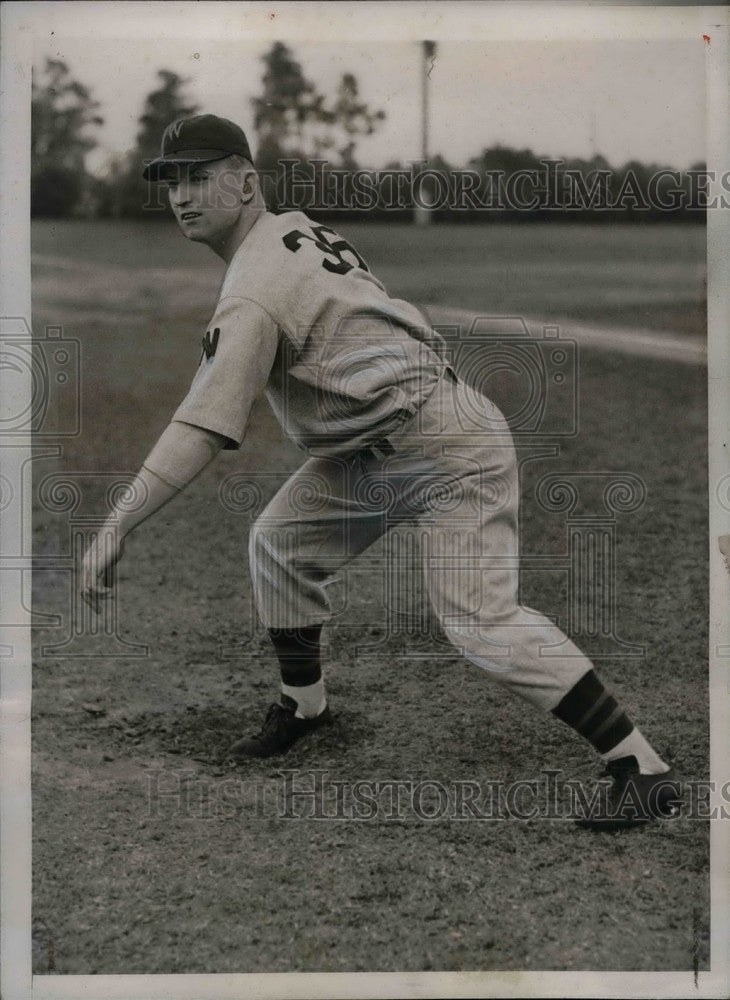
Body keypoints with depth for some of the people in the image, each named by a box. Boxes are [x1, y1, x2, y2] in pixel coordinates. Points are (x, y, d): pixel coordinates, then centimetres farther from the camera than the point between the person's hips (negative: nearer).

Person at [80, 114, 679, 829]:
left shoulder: (253, 291, -22)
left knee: (480, 622, -17)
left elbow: (202, 430, -31)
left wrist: (118, 526, -34)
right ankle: (304, 705, 30)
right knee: (277, 544, 13)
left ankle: (642, 768, -14)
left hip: (449, 449, -11)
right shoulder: (296, 228, 6)